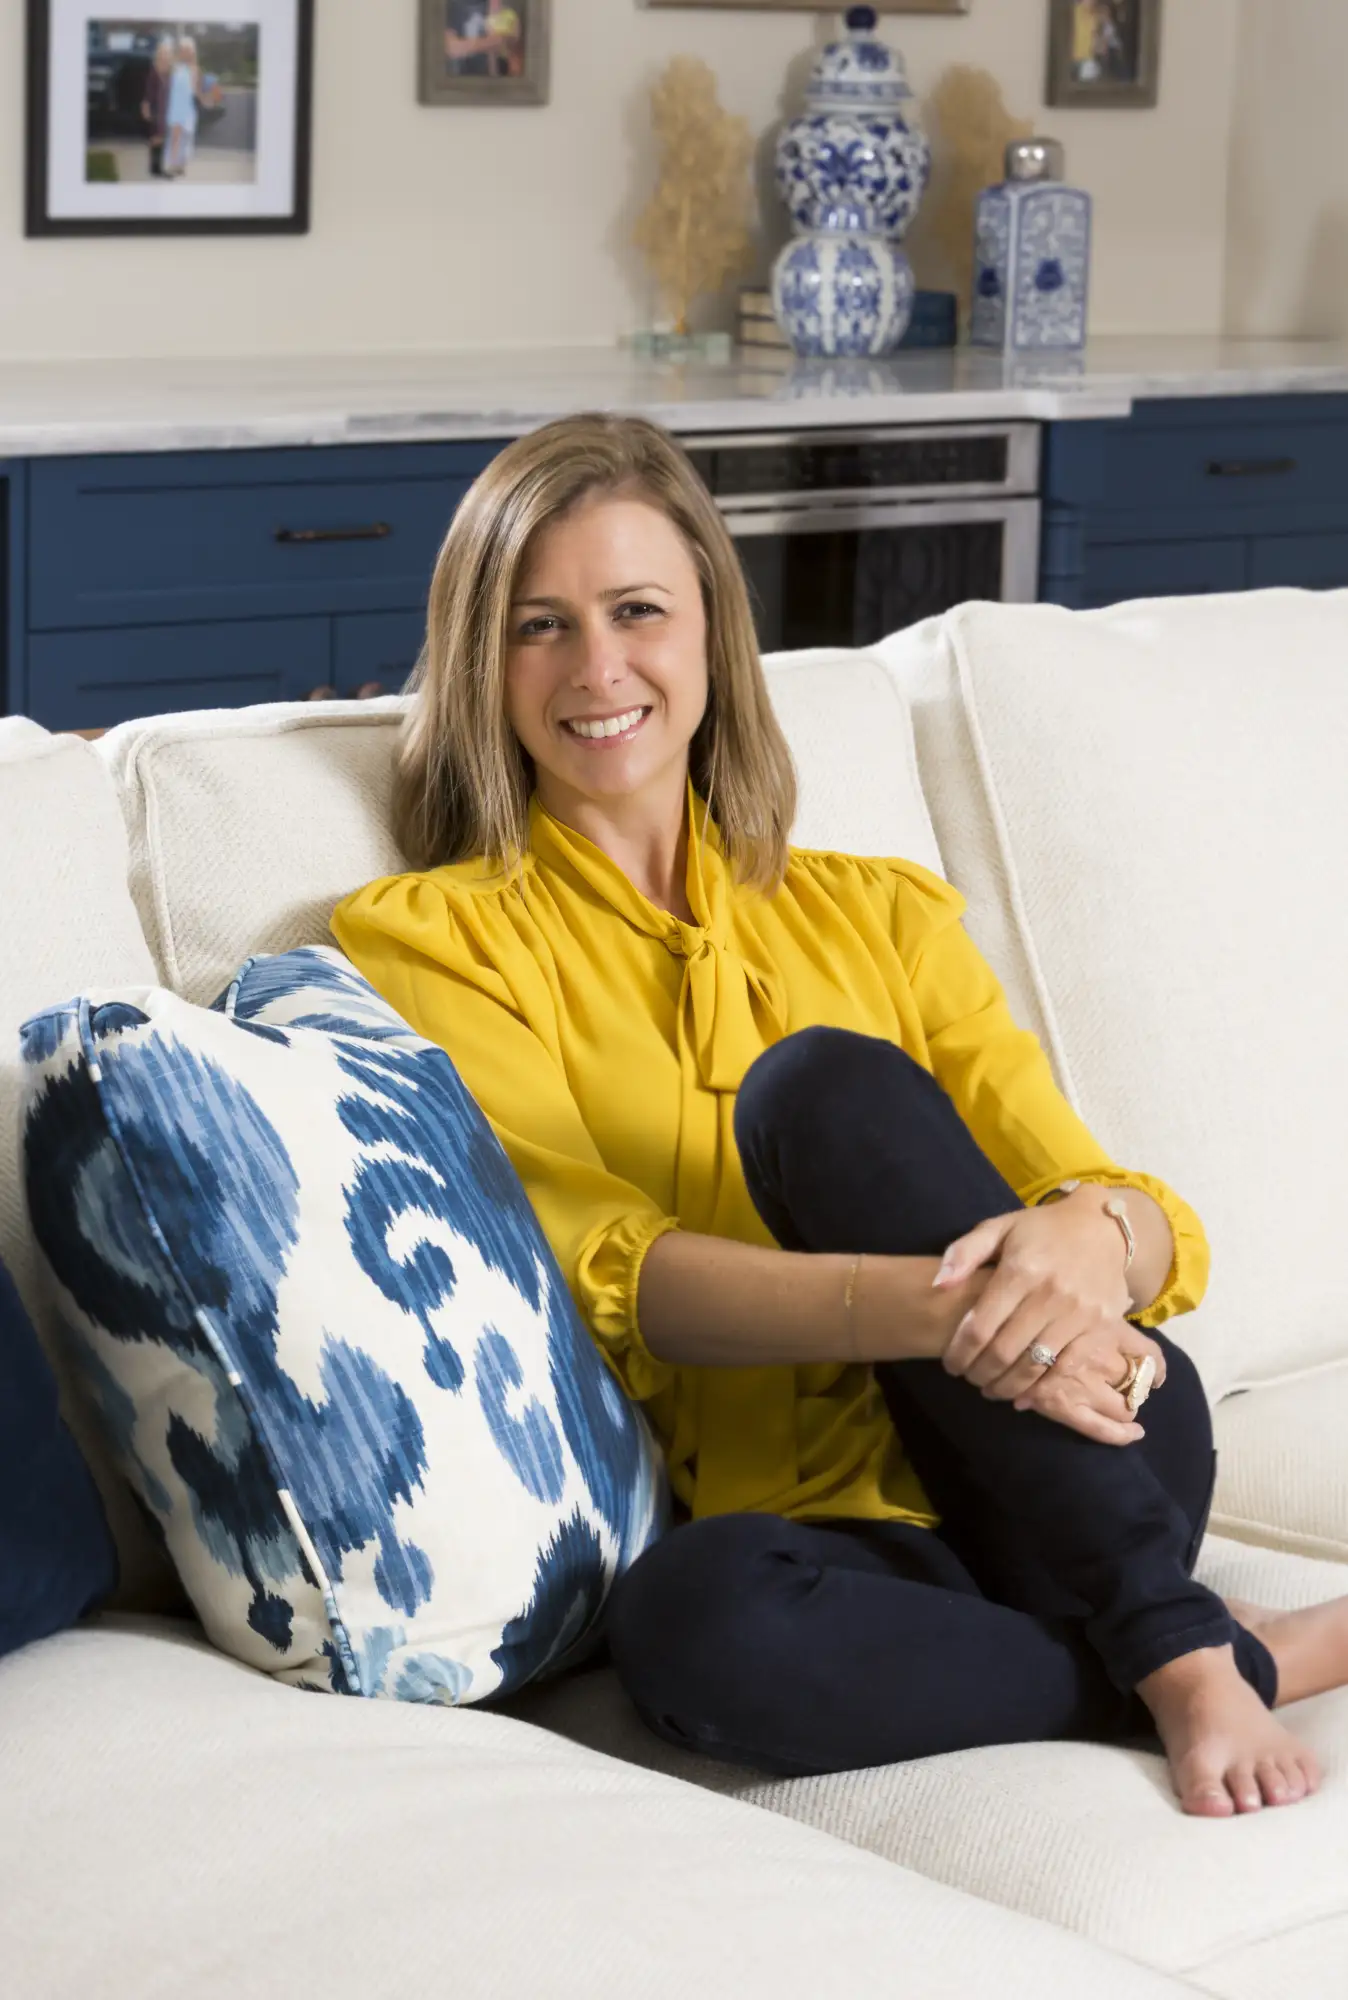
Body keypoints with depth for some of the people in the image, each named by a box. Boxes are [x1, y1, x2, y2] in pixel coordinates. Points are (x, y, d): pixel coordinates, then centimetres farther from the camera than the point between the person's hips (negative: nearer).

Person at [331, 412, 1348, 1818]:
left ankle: (1176, 1652, -22)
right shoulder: (430, 938, 7)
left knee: (825, 1082, -22)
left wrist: (1082, 1241, -20)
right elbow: (608, 1272, -9)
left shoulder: (882, 915, 17)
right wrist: (926, 1309, -28)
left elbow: (1161, 1225, 7)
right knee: (690, 1622, -38)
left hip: (1092, 1487, 2)